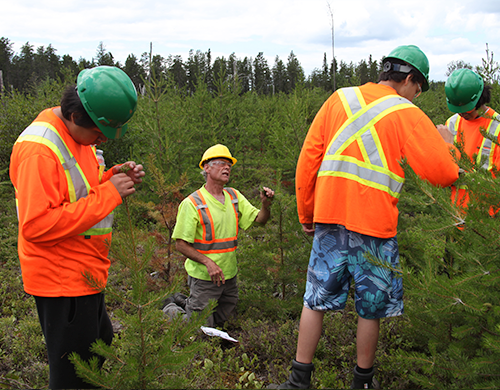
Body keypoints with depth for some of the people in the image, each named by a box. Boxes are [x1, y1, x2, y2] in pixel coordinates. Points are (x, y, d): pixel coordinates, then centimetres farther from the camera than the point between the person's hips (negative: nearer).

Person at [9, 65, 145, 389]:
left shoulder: (82, 136, 7)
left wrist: (115, 178, -3)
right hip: (62, 281, -9)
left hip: (86, 275, 9)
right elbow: (37, 226, -29)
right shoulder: (39, 149, -23)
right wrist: (108, 193, -26)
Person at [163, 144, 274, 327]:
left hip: (229, 276, 6)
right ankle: (172, 310, 25)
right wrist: (207, 262, -26)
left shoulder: (234, 197, 6)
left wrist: (265, 204, -18)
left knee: (220, 322, 20)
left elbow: (259, 219, 4)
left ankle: (184, 303, 37)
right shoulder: (192, 203, -14)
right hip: (204, 277, -6)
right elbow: (181, 244, -15)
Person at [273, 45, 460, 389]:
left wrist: (306, 213, 15)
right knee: (371, 308, 13)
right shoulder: (406, 114, -2)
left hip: (330, 218, 4)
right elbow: (443, 173, -6)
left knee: (316, 300, 11)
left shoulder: (338, 100, 9)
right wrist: (445, 144, 16)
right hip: (374, 224, -3)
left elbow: (308, 158, 8)